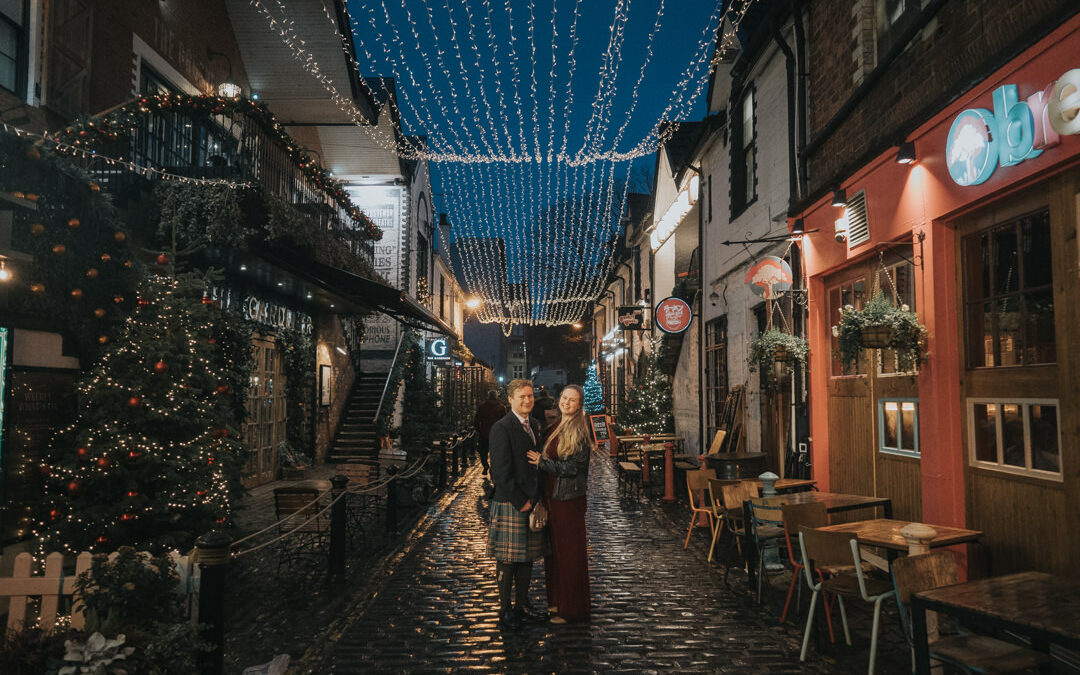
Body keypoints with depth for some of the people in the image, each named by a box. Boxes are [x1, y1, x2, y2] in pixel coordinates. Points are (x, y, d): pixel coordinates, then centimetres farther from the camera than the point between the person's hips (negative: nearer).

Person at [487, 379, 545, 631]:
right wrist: (520, 501, -15)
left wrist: (536, 498, 8)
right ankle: (505, 612, 14)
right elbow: (501, 471, -17)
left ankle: (522, 607, 26)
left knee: (527, 558, 15)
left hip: (531, 503, 8)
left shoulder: (533, 427, 13)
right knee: (508, 560, 2)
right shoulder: (502, 428, -13)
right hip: (510, 504, -8)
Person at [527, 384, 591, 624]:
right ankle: (557, 600, 31)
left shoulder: (579, 431, -14)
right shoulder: (557, 428, 11)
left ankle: (572, 609, 13)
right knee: (554, 548, 16)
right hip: (553, 496, 8)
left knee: (569, 551, 2)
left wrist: (541, 462, -12)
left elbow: (572, 467, -18)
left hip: (569, 499, -8)